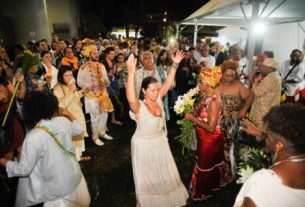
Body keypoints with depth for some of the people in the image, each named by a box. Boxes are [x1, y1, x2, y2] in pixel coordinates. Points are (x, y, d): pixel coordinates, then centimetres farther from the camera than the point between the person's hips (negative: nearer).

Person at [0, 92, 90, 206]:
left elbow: (23, 170, -17)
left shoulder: (34, 136, -27)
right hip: (75, 174, 4)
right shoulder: (63, 121, -12)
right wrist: (69, 115, 20)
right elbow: (80, 130, 9)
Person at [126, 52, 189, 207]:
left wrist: (175, 65, -15)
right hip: (144, 145, -6)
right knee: (146, 175, 17)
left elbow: (168, 83, -7)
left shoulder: (158, 99, -10)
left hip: (160, 142, 6)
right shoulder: (138, 106, -29)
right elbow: (130, 98, -51)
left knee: (163, 172, 26)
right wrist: (131, 73, -60)